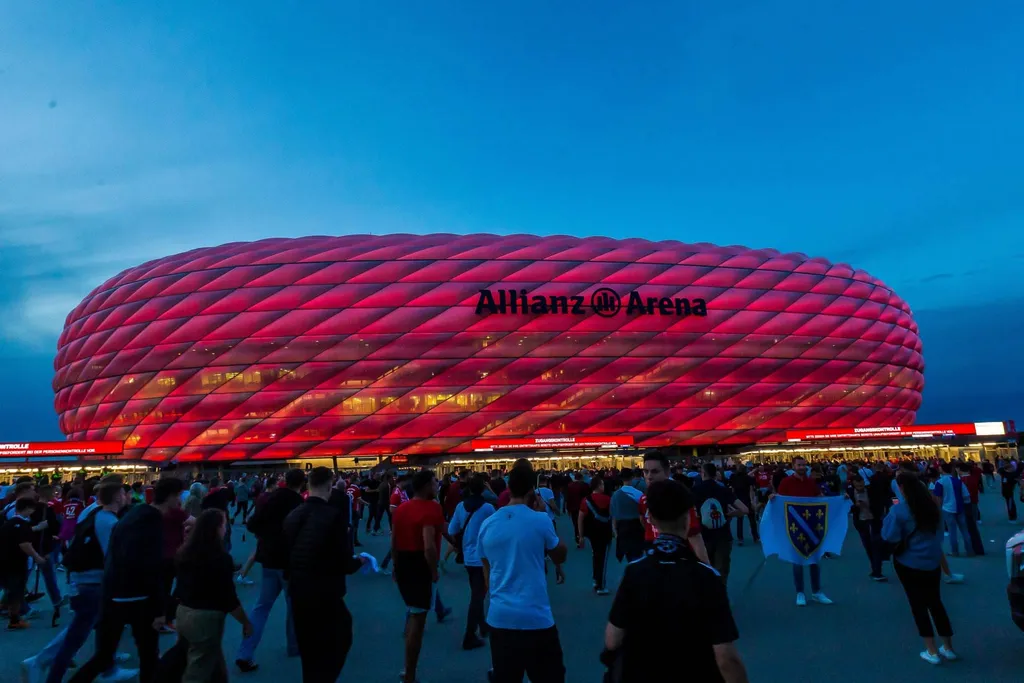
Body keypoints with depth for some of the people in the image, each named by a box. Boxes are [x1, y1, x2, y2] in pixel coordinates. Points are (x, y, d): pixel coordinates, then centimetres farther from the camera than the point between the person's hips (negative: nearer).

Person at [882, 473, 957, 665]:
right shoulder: (932, 506, 0)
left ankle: (932, 652, 12)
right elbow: (939, 531, 16)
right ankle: (948, 647, 27)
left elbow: (890, 537, -20)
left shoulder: (899, 510, -20)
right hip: (933, 561, 5)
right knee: (935, 601, 18)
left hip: (909, 563, -5)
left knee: (918, 604, 7)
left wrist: (889, 517, -6)